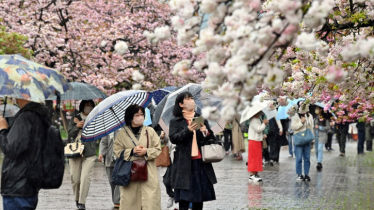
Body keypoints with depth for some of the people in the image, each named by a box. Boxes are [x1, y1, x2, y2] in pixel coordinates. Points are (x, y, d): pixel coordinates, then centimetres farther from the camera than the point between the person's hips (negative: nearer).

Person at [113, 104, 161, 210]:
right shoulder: (122, 133, 5)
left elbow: (158, 149, 6)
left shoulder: (150, 131, 8)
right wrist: (132, 151, -13)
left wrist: (146, 152, -12)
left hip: (148, 173, 1)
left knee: (150, 200, -5)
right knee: (129, 201, 0)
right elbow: (118, 152, 0)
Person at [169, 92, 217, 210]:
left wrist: (206, 132, -9)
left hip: (200, 162, 4)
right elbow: (173, 138, -9)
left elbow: (212, 138, 14)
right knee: (184, 198, -5)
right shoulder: (175, 122, 4)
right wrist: (188, 130, -22)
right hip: (184, 163, -4)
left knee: (199, 198, 6)